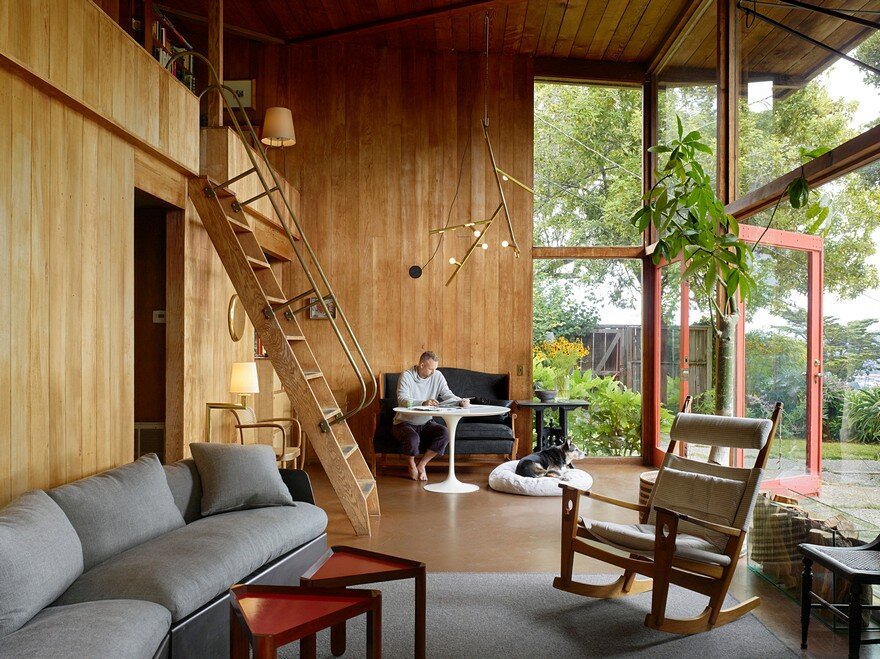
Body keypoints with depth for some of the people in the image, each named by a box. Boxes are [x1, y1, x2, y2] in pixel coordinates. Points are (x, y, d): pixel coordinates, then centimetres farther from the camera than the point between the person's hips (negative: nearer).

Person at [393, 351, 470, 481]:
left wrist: (461, 401, -30)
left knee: (444, 433, -24)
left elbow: (447, 395, -8)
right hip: (405, 422, -4)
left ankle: (421, 465, -5)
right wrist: (423, 403, -45)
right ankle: (411, 465, -1)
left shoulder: (437, 376, -1)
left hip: (426, 422, 4)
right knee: (413, 438, -36)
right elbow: (402, 400, -28)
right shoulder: (406, 376, -15)